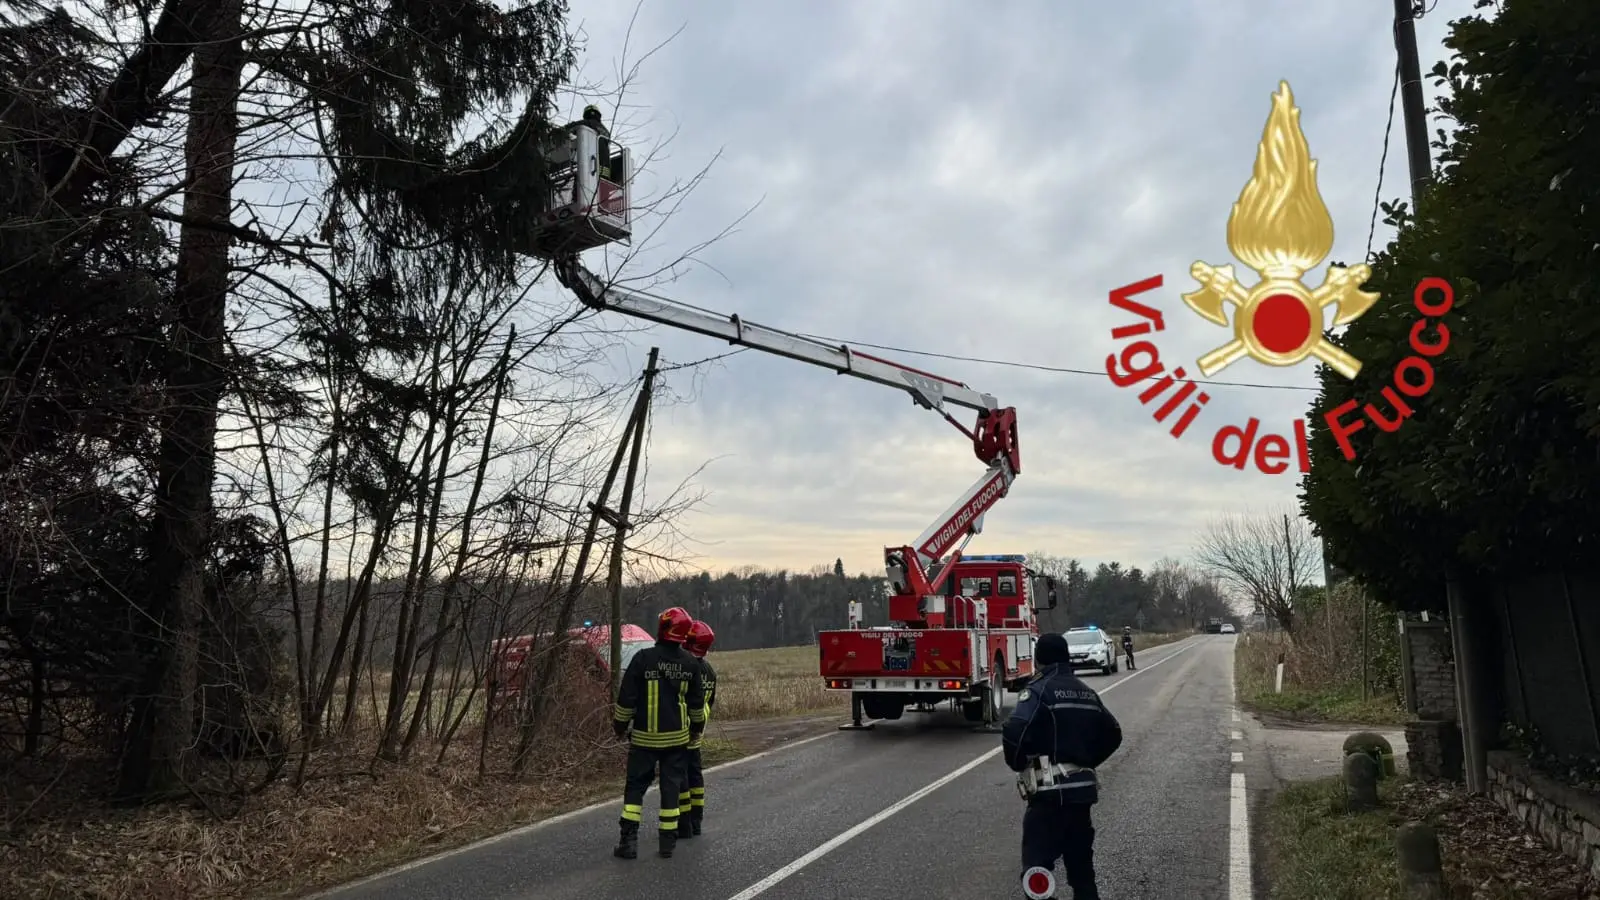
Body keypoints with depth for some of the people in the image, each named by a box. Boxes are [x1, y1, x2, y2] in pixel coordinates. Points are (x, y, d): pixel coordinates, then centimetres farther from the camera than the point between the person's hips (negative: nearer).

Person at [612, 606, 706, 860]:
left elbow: (626, 698, -9)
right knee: (672, 787, 10)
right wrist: (697, 728, 23)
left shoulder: (643, 658, -14)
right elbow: (697, 702, 8)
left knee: (635, 786, 8)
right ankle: (667, 842, 13)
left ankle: (629, 841, 4)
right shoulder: (690, 663, -3)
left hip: (645, 737, -2)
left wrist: (620, 725, 6)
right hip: (677, 737, 3)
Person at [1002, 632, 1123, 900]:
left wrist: (1017, 764, -6)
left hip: (1049, 792, -7)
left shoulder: (1039, 689, -10)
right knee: (1081, 864, 19)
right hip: (1082, 789, 7)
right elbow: (1112, 734, 20)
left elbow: (1014, 733, -24)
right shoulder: (1086, 693, 13)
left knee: (1036, 869, -8)